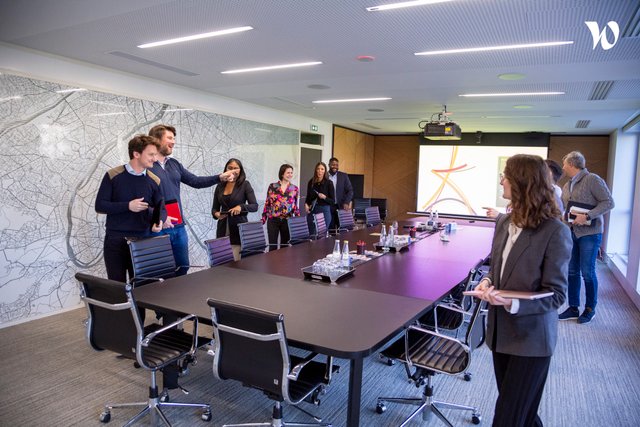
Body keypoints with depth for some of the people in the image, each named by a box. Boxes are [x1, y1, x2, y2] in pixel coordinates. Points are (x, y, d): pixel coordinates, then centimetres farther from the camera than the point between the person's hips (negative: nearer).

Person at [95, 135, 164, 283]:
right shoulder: (113, 176, -4)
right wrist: (128, 206, -17)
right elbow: (100, 205, -5)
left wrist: (159, 221, -16)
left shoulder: (154, 181, 3)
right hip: (115, 240, -2)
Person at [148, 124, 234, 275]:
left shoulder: (174, 164, 13)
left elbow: (195, 181, 14)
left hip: (178, 226, 7)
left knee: (183, 267, 15)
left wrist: (220, 178, 3)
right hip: (158, 227, -7)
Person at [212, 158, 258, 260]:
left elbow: (255, 206, -5)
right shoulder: (219, 186, 9)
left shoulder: (245, 185, -1)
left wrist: (241, 207, -22)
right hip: (223, 229, 3)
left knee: (238, 262, -4)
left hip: (239, 228, -3)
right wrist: (216, 214, -7)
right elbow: (215, 208, 15)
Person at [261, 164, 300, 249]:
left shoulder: (295, 188, 4)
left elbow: (295, 206, 8)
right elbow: (267, 204, 5)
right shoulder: (272, 186, 1)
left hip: (287, 221, 1)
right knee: (272, 245, 0)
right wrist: (263, 219, 1)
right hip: (273, 220, -1)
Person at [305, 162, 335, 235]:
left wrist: (324, 197, -20)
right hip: (312, 211, 3)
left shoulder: (329, 183, -5)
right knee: (311, 233, 3)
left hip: (324, 211, -3)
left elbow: (333, 201, -3)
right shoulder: (311, 182, 5)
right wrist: (306, 204, -4)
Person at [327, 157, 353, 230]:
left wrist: (346, 203, -10)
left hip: (341, 207, 1)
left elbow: (350, 190, 3)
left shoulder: (344, 176, 6)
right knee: (330, 229, 0)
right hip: (328, 207, -1)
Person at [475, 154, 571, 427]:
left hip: (531, 337, -6)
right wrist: (488, 282, -6)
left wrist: (514, 304, -31)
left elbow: (556, 295, -16)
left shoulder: (555, 232, -18)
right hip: (501, 330, 6)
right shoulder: (504, 221, 2)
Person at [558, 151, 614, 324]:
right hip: (571, 233, 7)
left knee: (587, 272, 2)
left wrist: (587, 216, -22)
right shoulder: (568, 185, 12)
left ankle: (590, 309, 19)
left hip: (589, 233, -7)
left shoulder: (592, 180, -10)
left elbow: (608, 202, -15)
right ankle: (573, 308, 20)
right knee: (572, 271, 9)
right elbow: (560, 207, 18)